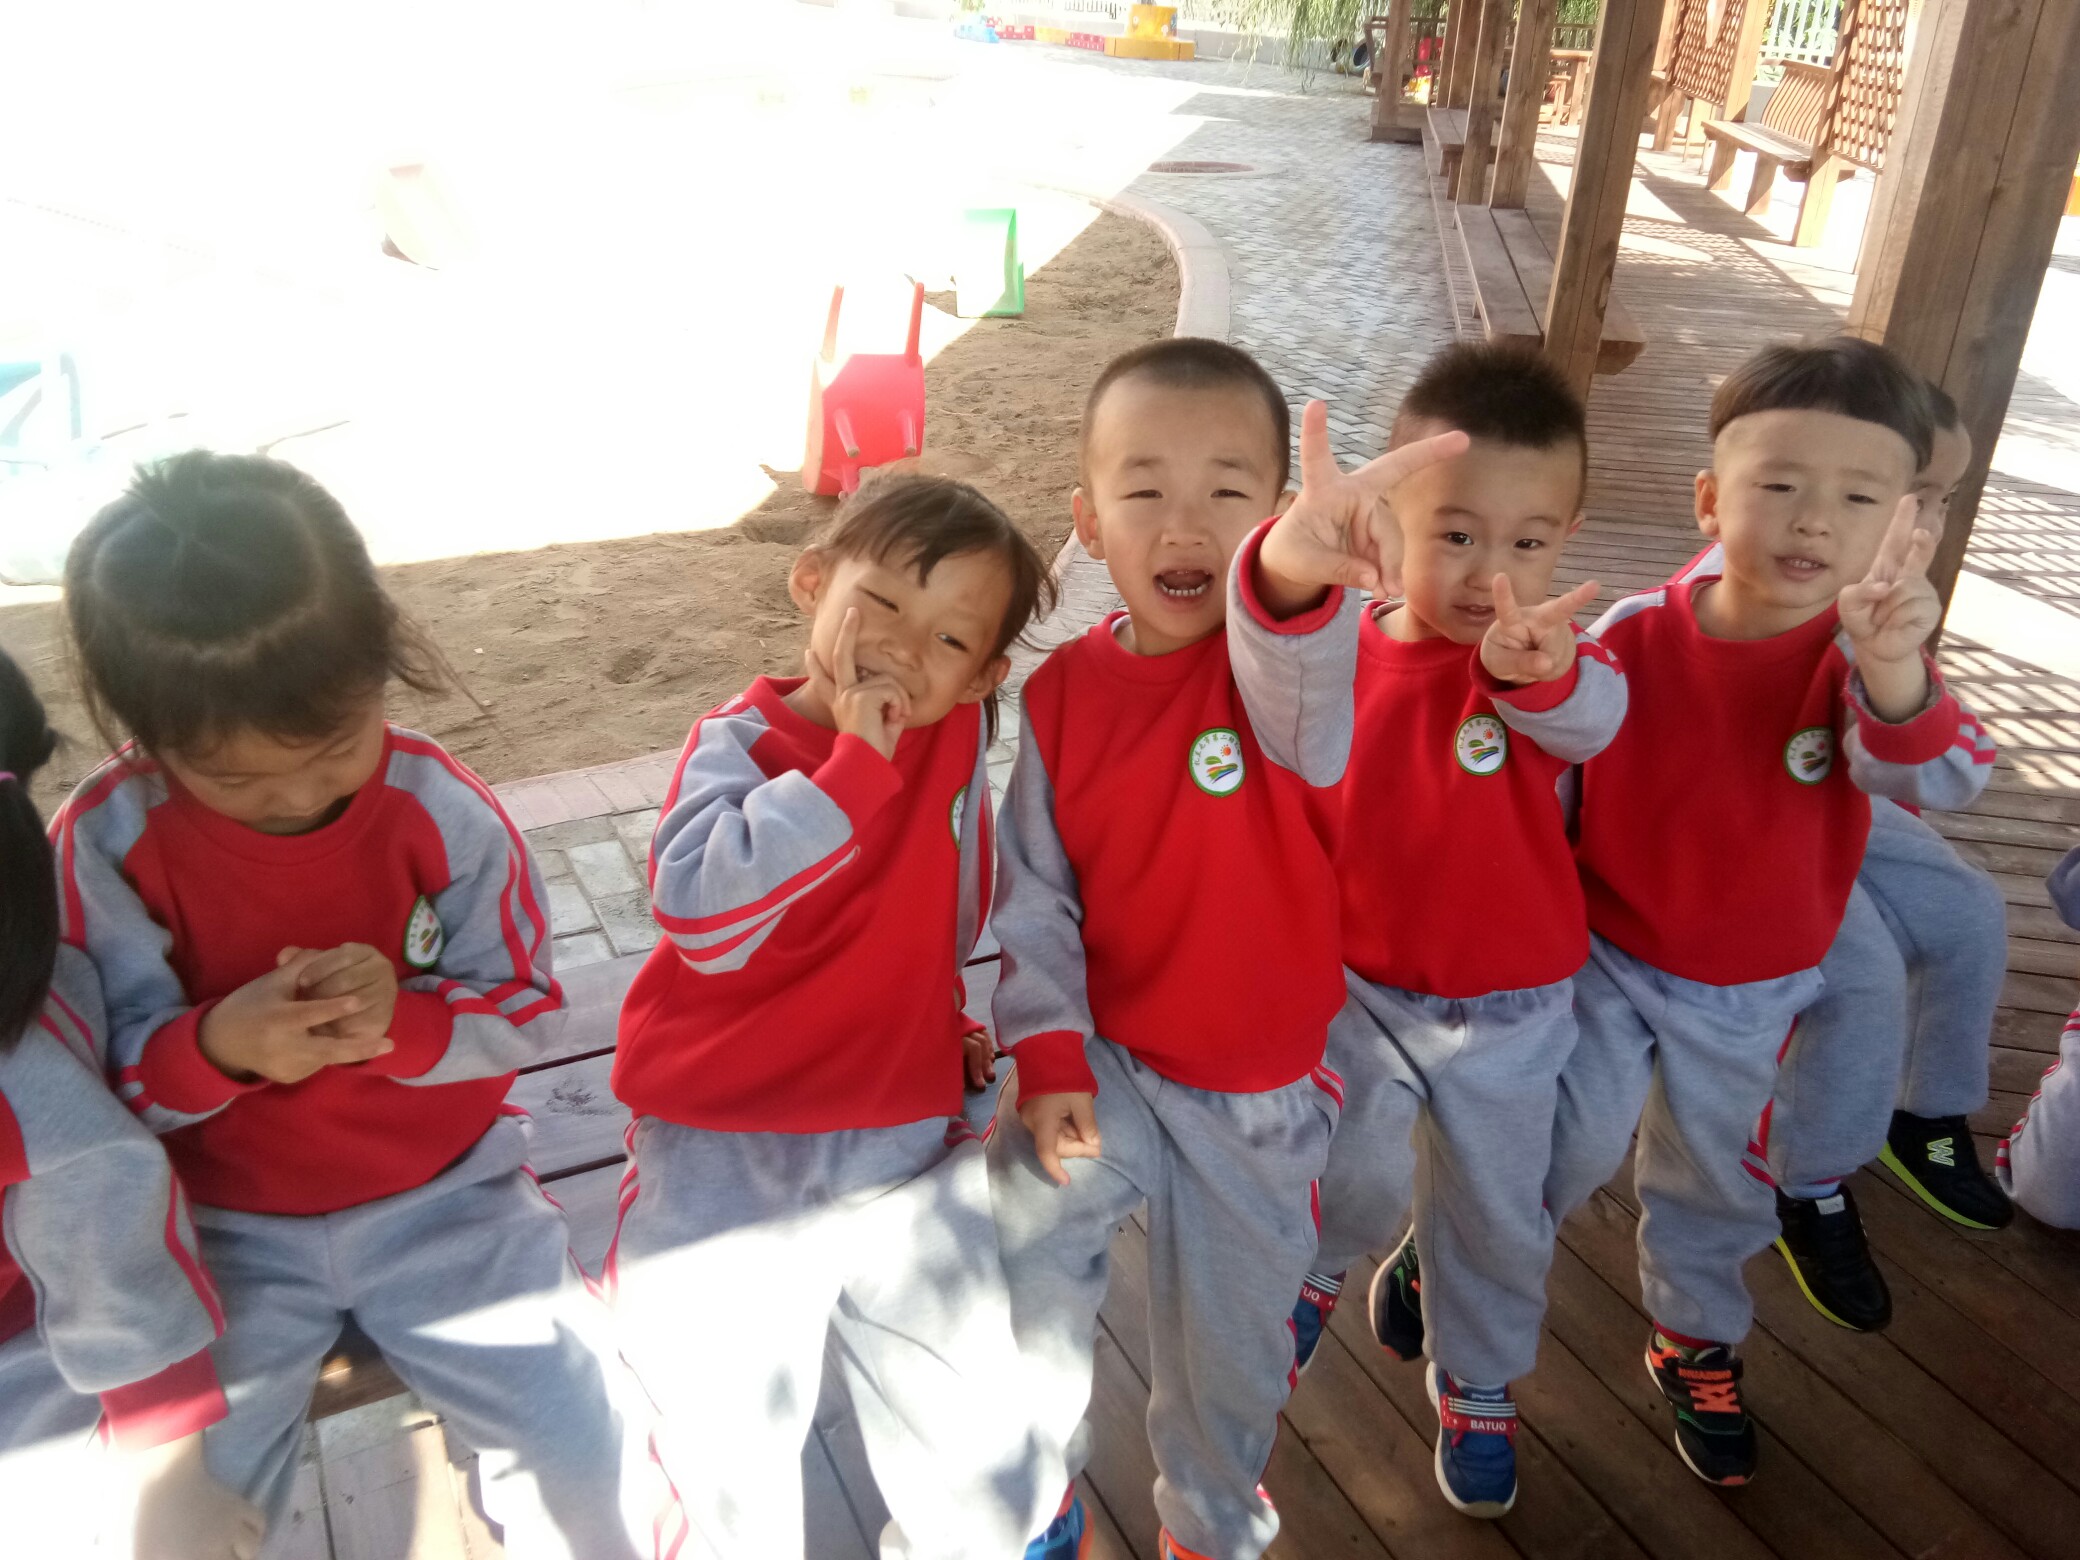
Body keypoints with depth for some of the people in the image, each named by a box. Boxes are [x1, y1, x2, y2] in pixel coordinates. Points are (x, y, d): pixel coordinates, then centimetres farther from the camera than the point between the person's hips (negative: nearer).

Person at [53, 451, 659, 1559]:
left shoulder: (441, 805, -13)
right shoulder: (107, 841, -12)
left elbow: (528, 1008, -7)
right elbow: (105, 1075, -8)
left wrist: (403, 1023, -27)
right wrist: (215, 1046, -30)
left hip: (446, 1197, 0)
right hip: (225, 1227, 1)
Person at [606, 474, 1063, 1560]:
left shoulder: (963, 735, -2)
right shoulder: (743, 741, -14)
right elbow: (702, 905, -31)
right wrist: (858, 760, -29)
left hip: (910, 1152, 4)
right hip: (729, 1162, -3)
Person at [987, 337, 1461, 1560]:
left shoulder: (1282, 647, -17)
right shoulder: (1061, 693, -8)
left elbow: (1301, 687, -44)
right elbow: (1036, 896, -3)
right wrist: (1046, 1056, -13)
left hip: (1260, 1095, -1)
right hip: (1104, 1066, 1)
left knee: (1231, 1348, 15)